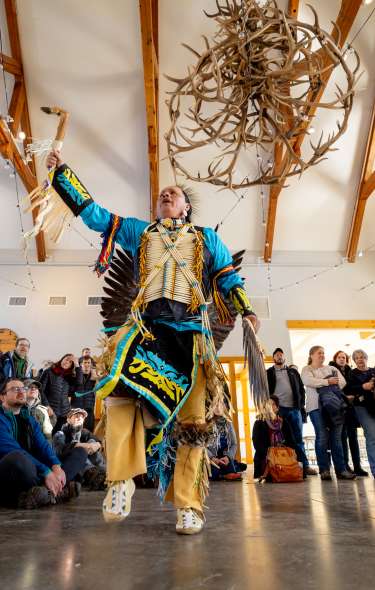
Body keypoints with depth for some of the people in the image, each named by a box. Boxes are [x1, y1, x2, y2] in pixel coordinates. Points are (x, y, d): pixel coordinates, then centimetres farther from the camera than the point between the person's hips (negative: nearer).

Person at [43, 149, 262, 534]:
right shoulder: (138, 231, 26)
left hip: (191, 331, 0)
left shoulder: (206, 237, 26)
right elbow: (92, 212, 24)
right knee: (121, 387, -28)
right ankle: (121, 479, -12)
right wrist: (60, 171, 24)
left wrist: (245, 311, 9)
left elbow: (228, 277, 23)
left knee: (191, 419, -5)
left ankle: (188, 506, 6)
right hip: (146, 325, 1)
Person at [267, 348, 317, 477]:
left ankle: (305, 466, 10)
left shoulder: (293, 372, 17)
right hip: (278, 409, -2)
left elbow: (301, 388, 14)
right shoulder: (269, 373, 8)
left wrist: (301, 404, 3)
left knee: (299, 438, 5)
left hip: (294, 408, 3)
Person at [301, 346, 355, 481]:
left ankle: (341, 470, 5)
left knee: (336, 438, 2)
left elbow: (342, 381, 7)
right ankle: (324, 470, 0)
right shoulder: (306, 369, 9)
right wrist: (328, 382, -11)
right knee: (322, 437, -6)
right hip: (316, 406, -4)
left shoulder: (331, 368, 22)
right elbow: (309, 381, -12)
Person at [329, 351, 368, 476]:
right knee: (343, 436, -4)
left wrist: (354, 396, -4)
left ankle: (357, 466, 6)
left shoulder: (349, 372, 17)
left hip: (351, 407, 4)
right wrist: (344, 397, -14)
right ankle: (345, 466, 1)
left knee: (353, 436, 4)